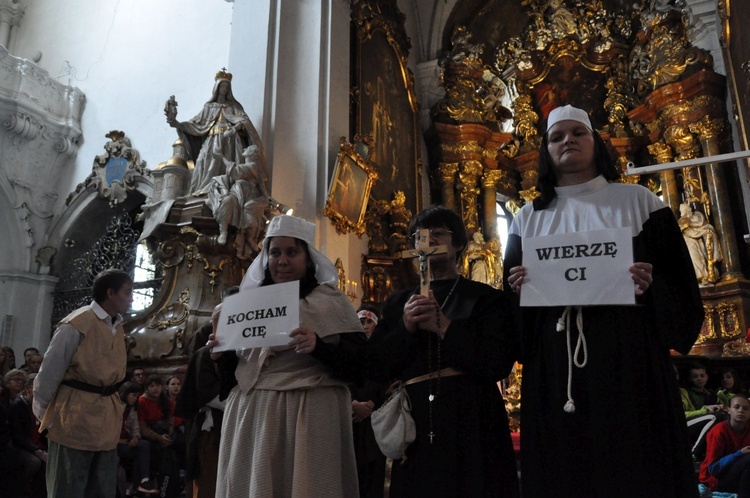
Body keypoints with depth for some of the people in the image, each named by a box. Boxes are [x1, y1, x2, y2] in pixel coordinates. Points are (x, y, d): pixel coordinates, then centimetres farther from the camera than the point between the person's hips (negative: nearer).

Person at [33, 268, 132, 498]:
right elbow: (48, 375, -8)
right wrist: (44, 417, 2)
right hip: (74, 421, -7)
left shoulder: (118, 328, 8)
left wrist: (108, 407, 17)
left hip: (107, 425, 7)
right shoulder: (76, 325, -14)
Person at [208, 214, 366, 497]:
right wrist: (221, 353, -1)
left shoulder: (330, 301, 1)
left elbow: (358, 363, -8)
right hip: (252, 415, 4)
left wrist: (319, 346, -24)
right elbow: (233, 366, 19)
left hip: (311, 417, -4)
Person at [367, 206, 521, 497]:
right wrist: (405, 328, -10)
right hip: (415, 428, 3)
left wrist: (443, 327, -16)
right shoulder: (396, 304, 11)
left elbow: (498, 364, -10)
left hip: (472, 425, -2)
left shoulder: (486, 298, 2)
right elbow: (375, 369, 5)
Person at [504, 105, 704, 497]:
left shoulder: (638, 201, 9)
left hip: (629, 358, -1)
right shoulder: (528, 219, 14)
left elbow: (682, 281, 5)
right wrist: (516, 288, -10)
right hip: (554, 367, 2)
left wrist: (651, 286, -16)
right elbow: (511, 296, 12)